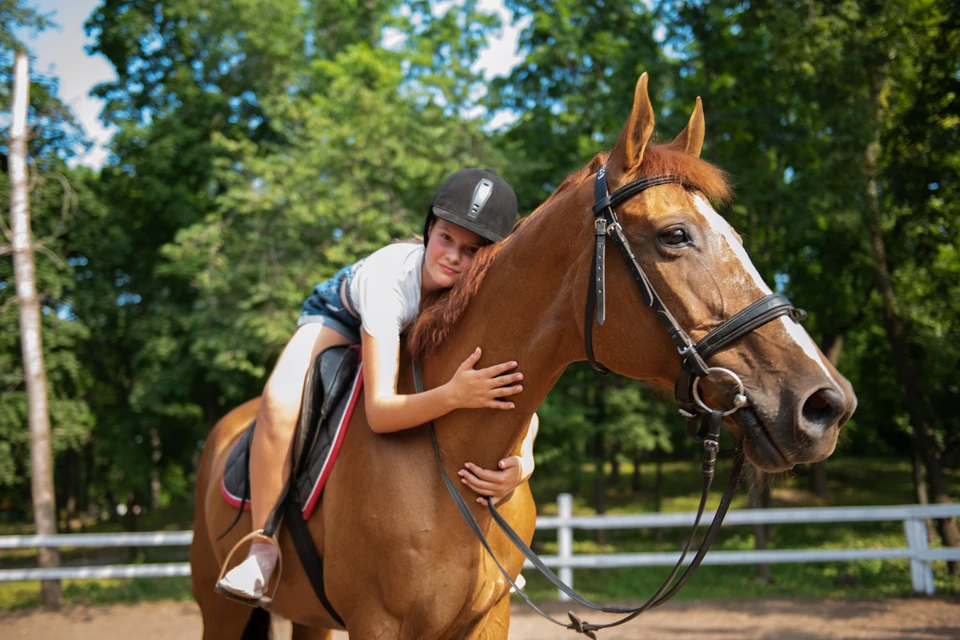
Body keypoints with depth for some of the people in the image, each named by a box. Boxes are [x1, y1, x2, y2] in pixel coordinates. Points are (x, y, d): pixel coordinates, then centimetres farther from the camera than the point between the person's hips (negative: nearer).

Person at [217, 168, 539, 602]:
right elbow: (379, 411, -51)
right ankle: (262, 552, -17)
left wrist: (522, 462, -53)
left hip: (422, 336, 5)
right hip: (341, 317, -4)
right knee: (279, 401, -33)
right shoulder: (389, 276, -43)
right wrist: (453, 395, -69)